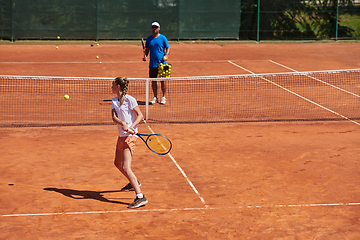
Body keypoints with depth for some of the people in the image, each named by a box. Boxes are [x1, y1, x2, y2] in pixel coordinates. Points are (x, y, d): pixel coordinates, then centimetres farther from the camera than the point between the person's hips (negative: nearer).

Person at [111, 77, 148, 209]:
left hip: (130, 136, -9)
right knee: (118, 164, 24)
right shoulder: (114, 101, 9)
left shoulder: (129, 99, -11)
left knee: (126, 168, -18)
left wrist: (131, 126, -25)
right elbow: (114, 117, -6)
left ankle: (140, 197, -21)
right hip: (121, 136, 9)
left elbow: (140, 115, -10)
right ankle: (134, 183, 48)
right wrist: (123, 123, -26)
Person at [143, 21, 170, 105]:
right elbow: (147, 49, 15)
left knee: (162, 81, 0)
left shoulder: (163, 38, 0)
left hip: (162, 63, -3)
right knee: (153, 81, 6)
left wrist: (166, 55, -17)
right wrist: (145, 56, -5)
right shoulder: (149, 38, 10)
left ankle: (163, 97, 8)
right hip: (152, 64, 3)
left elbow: (168, 48, 2)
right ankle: (155, 97, 15)